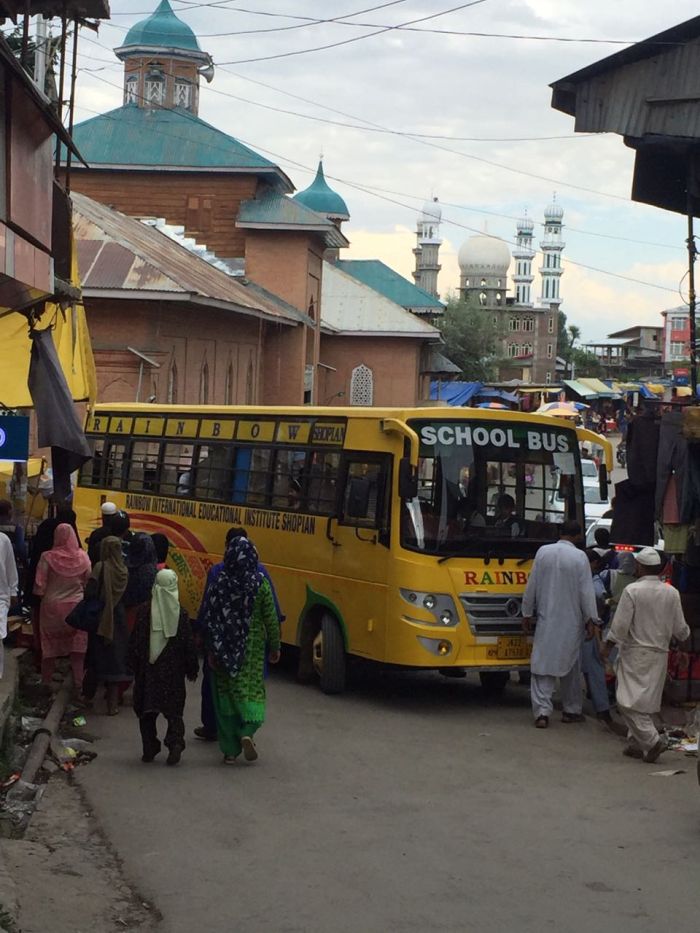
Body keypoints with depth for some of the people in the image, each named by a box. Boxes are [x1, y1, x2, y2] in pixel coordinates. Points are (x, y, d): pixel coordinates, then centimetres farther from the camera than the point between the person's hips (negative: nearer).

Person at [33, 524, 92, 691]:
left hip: (52, 605, 0)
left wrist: (43, 596, 8)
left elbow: (39, 585, -10)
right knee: (77, 646, 10)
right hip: (77, 606, 0)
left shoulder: (48, 557, -13)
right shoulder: (82, 557, -9)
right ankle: (77, 682, 12)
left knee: (50, 644, 13)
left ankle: (46, 682, 22)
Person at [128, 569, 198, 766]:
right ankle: (175, 742, -12)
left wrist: (134, 666, 10)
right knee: (174, 711, 7)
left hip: (149, 669, 0)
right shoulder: (180, 613, -5)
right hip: (173, 671, 1)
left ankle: (149, 749, 7)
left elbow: (135, 642, -3)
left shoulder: (144, 612, -7)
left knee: (147, 712, 9)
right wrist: (192, 669, 11)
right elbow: (189, 644, 0)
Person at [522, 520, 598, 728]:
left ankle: (542, 711, -10)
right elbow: (586, 591, -8)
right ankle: (571, 710, 22)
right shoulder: (579, 557, -8)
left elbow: (532, 585, 3)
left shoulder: (543, 552, -1)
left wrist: (527, 613, 12)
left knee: (542, 664, 1)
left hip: (546, 619, 1)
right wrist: (590, 619, 0)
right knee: (571, 665, 13)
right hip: (571, 620, -1)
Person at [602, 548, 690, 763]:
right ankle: (637, 743, 18)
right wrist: (685, 635, 31)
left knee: (629, 701, -5)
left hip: (635, 653, -6)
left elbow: (620, 624, -12)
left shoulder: (632, 591, -12)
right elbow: (680, 629, 8)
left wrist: (607, 645, 2)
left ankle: (652, 740, -18)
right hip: (659, 654, 6)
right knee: (646, 702, 14)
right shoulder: (672, 593, 3)